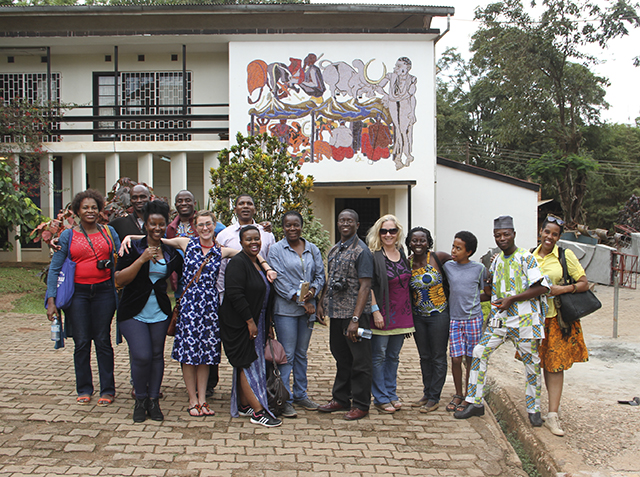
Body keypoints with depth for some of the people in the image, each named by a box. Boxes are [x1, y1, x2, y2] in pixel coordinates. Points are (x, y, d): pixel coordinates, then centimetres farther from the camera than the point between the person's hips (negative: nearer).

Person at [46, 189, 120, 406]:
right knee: (81, 342, 2)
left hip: (104, 292, 1)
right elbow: (54, 268, 3)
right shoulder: (68, 236, 4)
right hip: (77, 292, 0)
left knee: (103, 340, 3)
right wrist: (51, 300, -5)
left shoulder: (109, 232, 8)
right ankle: (84, 390, 15)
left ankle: (107, 390, 11)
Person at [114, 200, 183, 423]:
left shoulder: (172, 253, 6)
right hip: (134, 312, -3)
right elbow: (120, 279, -10)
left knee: (157, 355, 4)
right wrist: (142, 259, -18)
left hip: (160, 312, 3)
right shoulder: (134, 248, -3)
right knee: (141, 356, -12)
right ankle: (140, 400, 9)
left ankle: (154, 400, 17)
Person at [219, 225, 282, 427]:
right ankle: (258, 412, -9)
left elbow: (265, 295, 19)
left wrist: (268, 324, 15)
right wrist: (250, 321, -21)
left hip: (256, 323, 8)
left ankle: (243, 406, 21)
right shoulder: (237, 263, -14)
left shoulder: (259, 263, 13)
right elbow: (235, 294, -22)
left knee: (246, 366, 13)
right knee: (248, 365, -8)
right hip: (239, 325, -8)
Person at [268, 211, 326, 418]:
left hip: (308, 308, 4)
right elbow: (280, 281, -10)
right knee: (287, 355, -3)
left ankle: (300, 395, 23)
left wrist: (312, 292, -11)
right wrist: (300, 299, -15)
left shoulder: (312, 249, 11)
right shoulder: (276, 250, -3)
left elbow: (320, 275, 9)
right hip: (285, 309, -4)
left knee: (302, 354, 13)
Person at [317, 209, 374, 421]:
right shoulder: (334, 250, 14)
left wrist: (355, 319, -22)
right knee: (341, 357, 17)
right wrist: (321, 302, 11)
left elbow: (365, 286, -16)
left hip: (355, 313, -8)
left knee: (359, 361, 1)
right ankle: (341, 399, 29)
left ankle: (361, 405, 11)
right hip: (336, 313, 8)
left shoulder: (361, 251, -11)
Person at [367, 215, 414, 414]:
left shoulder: (402, 254, 10)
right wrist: (375, 310, -18)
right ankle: (381, 399, 9)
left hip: (401, 313, 6)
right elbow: (368, 286, -12)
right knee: (379, 356, 1)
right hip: (382, 314, -6)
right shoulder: (373, 255, -9)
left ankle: (391, 394, 24)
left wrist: (408, 312, 17)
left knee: (393, 356, 14)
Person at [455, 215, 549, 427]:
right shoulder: (497, 260, 13)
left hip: (524, 319, -6)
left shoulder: (525, 258, -8)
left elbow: (542, 287, -15)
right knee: (479, 352, -4)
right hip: (499, 318, 6)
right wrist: (491, 295, 7)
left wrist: (511, 299, -17)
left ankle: (533, 408, 20)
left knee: (531, 362, 4)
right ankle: (474, 403, 3)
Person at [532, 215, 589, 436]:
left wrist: (563, 289, -18)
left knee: (555, 364, -4)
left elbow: (584, 284, -4)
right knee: (544, 364, 6)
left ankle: (552, 415, -4)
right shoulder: (530, 256, 6)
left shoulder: (566, 255, -4)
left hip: (558, 318, -3)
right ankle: (553, 407, 18)